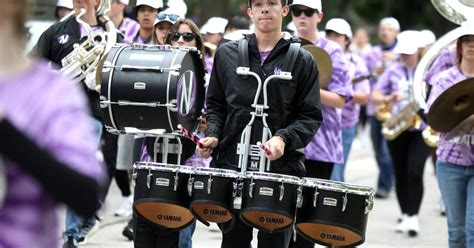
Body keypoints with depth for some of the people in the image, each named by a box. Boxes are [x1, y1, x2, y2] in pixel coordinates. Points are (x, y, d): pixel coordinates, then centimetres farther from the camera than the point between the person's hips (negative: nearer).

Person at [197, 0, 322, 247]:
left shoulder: (301, 61, 3)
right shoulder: (227, 53, 10)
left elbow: (310, 116, -1)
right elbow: (215, 104, 15)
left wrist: (284, 138, -17)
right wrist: (213, 134, -2)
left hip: (281, 168, -2)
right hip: (231, 164, 2)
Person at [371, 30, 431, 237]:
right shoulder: (393, 71, 5)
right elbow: (375, 96, 3)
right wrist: (387, 99, -19)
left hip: (422, 129, -3)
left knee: (414, 172, -15)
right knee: (400, 174, 7)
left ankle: (413, 216, -9)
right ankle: (406, 215, 20)